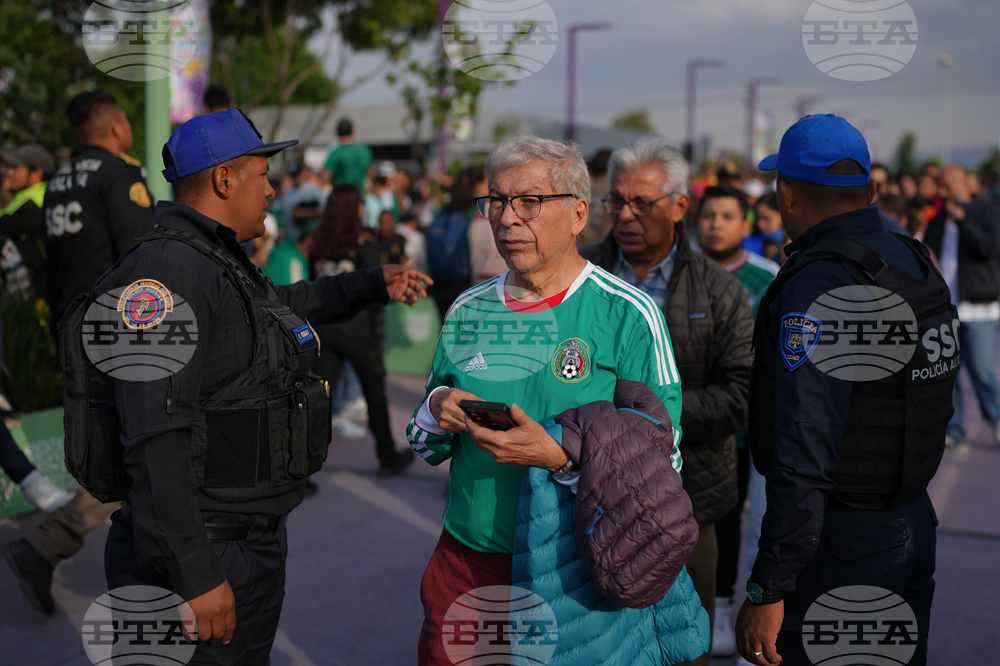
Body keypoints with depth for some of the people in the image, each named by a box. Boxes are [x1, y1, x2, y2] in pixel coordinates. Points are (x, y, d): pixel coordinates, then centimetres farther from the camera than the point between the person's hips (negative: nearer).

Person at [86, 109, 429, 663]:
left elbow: (280, 303, 38)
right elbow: (157, 434, -28)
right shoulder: (167, 270, -20)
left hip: (252, 541, 10)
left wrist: (374, 285, 42)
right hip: (209, 553, -10)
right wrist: (196, 574, -30)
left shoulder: (222, 264, 13)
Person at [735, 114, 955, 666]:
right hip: (914, 527, 9)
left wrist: (767, 590, -23)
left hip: (836, 547, -9)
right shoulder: (920, 268, 6)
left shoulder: (816, 289, -22)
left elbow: (804, 457, -27)